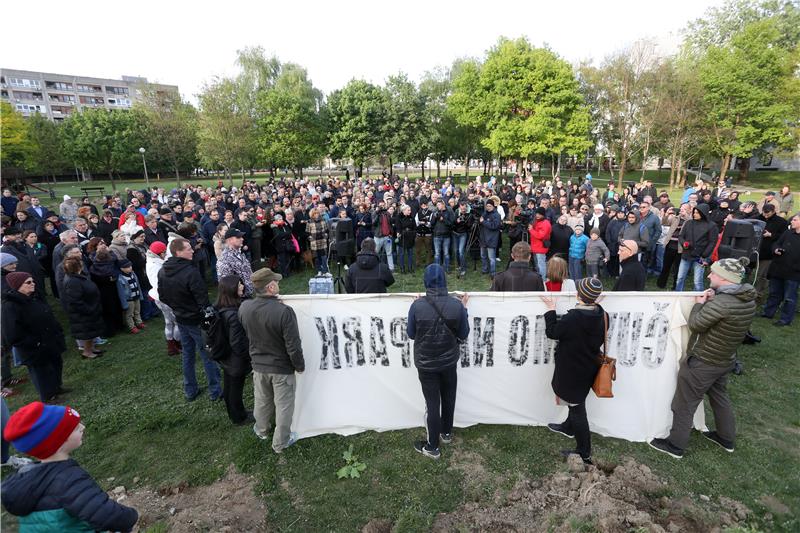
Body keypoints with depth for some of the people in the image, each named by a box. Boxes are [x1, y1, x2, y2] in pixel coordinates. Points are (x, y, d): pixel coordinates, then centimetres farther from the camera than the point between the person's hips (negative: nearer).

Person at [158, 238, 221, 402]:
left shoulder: (162, 272, -1)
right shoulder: (190, 272, -27)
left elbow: (162, 296, 10)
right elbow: (203, 299, -24)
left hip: (180, 319, 8)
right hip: (197, 320, -7)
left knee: (187, 355, 20)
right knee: (208, 356, 5)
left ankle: (190, 391, 31)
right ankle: (215, 391, 14)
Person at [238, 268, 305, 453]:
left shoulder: (244, 308, -15)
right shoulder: (284, 311, -32)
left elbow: (245, 335, 4)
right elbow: (293, 346, -24)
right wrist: (300, 366, -8)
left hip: (258, 364, 5)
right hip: (282, 368, -5)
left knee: (261, 400, 27)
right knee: (283, 405, 16)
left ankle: (261, 430, 51)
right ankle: (280, 443, 34)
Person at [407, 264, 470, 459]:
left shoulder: (417, 306, -20)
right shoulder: (456, 305, -15)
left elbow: (411, 334, -6)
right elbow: (463, 335, -4)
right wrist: (464, 309, 5)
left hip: (426, 363, -2)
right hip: (449, 361, 2)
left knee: (432, 403, 11)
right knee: (448, 397, 23)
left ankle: (432, 447, 25)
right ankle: (447, 433, 44)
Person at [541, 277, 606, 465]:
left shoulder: (572, 318, -32)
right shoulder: (602, 315, -10)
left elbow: (551, 332, -16)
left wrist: (551, 310, -6)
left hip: (572, 370, -7)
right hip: (589, 367, 7)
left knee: (577, 408, 7)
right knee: (576, 401, 29)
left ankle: (584, 453, 20)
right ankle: (569, 427, 52)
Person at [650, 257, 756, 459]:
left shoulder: (721, 302, -31)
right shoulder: (748, 299, -2)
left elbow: (695, 325, -21)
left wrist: (699, 304, -6)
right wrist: (712, 301, -2)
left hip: (702, 363, -8)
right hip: (725, 360, 9)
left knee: (684, 404, 7)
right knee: (719, 396, 29)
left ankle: (675, 445, 21)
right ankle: (726, 438, 46)